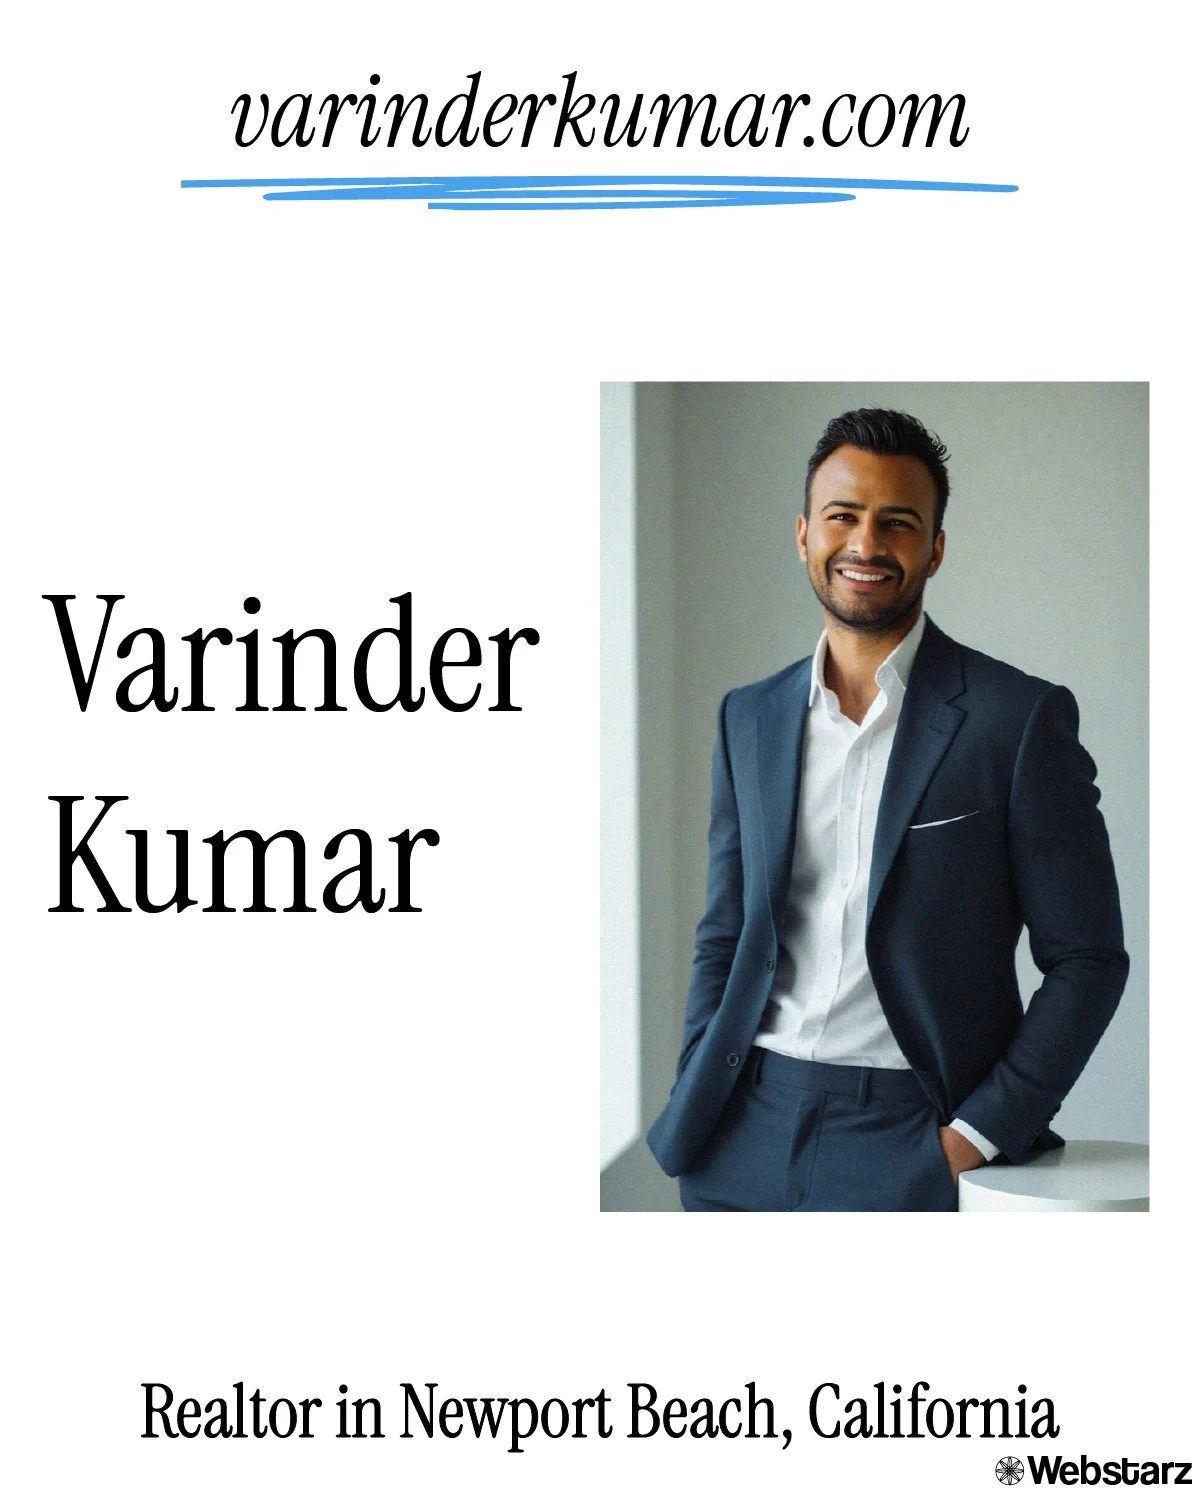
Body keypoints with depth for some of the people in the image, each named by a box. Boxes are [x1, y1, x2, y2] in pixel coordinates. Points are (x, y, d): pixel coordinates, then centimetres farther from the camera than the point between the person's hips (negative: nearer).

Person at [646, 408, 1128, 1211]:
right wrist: (697, 1110, 5)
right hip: (748, 1134, 4)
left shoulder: (1022, 718, -4)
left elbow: (1087, 958, -5)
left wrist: (980, 1134, -10)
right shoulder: (749, 719, 10)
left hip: (910, 1140, -4)